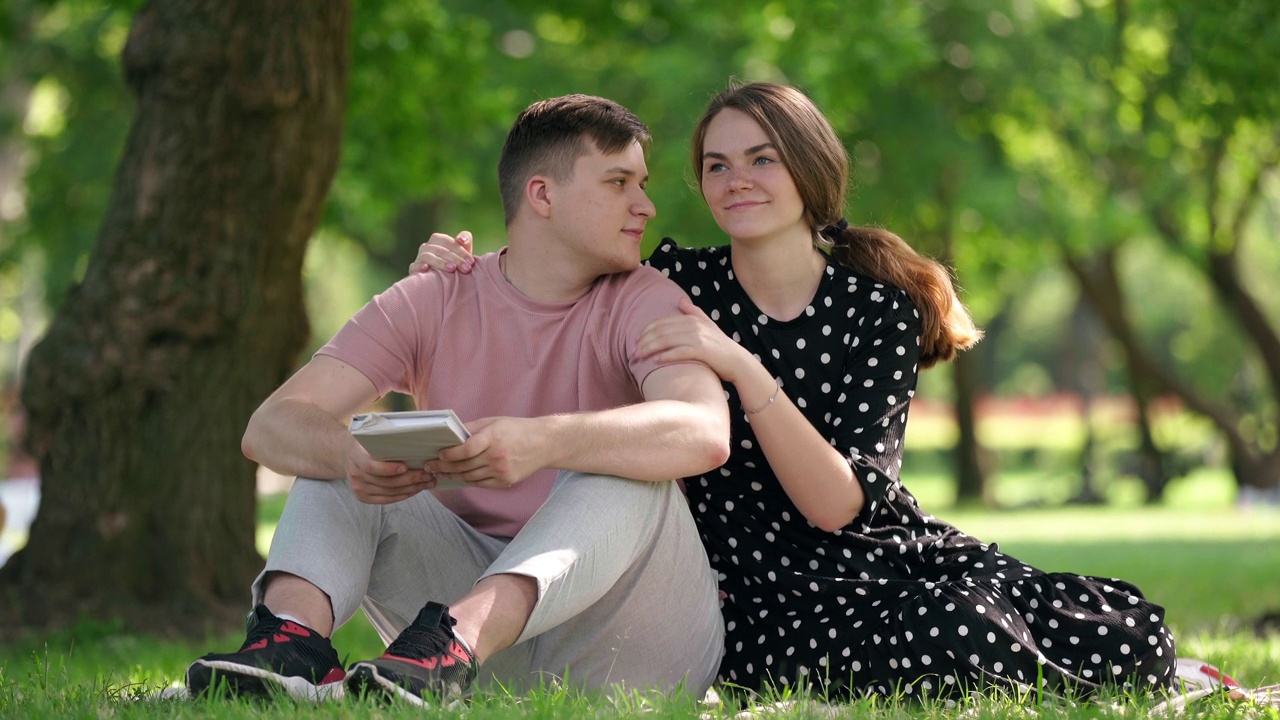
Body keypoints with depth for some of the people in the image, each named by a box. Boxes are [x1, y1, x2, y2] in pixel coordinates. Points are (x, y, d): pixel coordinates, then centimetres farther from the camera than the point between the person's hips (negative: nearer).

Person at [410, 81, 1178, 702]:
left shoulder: (879, 309, -2)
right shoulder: (677, 285, -1)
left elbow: (838, 504, -15)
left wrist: (741, 370, -26)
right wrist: (459, 282, -5)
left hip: (899, 558, 2)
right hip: (769, 593, -2)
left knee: (1132, 637, -19)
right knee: (958, 645, -32)